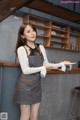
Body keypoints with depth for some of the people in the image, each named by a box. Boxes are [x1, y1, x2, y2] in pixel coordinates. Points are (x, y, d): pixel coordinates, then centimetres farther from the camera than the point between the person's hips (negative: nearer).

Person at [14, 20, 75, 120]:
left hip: (37, 85, 5)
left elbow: (46, 64, 6)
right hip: (25, 85, -5)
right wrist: (43, 68, -18)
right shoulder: (21, 49, -12)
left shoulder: (41, 47, 4)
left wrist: (62, 63, -3)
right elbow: (25, 70, -15)